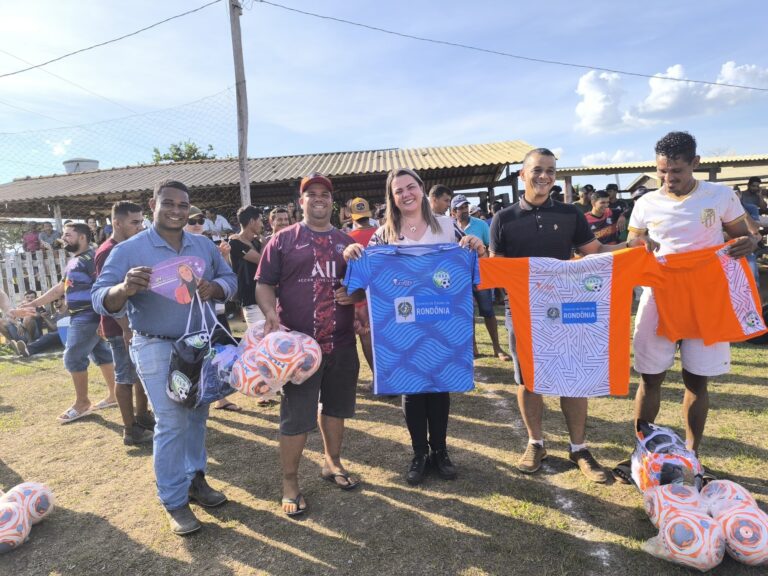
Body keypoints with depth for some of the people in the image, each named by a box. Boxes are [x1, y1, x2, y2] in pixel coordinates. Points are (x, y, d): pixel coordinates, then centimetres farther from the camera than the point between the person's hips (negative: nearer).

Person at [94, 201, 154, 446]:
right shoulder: (108, 252, -16)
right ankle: (131, 430, 12)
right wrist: (126, 329, -23)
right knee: (126, 377, 1)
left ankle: (142, 416, 31)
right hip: (122, 328, -9)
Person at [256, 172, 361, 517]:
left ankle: (332, 462, 40)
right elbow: (263, 285, -1)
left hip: (341, 343, 4)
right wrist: (271, 315, -18)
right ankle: (289, 482, 21)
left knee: (336, 405, 18)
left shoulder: (346, 243, 11)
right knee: (296, 414, 3)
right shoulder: (283, 240, 1)